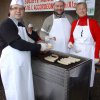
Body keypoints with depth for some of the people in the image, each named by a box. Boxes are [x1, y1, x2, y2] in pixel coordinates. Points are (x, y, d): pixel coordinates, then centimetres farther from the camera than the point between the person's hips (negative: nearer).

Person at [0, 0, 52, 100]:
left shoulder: (21, 24, 14)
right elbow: (18, 44, -24)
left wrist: (39, 48, 7)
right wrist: (39, 46, -17)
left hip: (23, 63, 8)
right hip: (12, 64, -8)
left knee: (26, 90, 16)